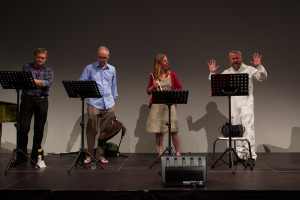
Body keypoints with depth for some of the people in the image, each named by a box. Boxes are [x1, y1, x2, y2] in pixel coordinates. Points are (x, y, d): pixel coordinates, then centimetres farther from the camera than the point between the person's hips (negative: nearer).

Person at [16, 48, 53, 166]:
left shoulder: (48, 71, 13)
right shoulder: (26, 67, 11)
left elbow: (48, 83, -6)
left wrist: (32, 80, -7)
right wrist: (42, 84, -5)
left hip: (42, 101, 1)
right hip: (27, 99, -1)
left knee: (39, 129, 3)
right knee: (23, 128, -6)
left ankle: (35, 156, 13)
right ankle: (21, 156, 4)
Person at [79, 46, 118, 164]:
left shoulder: (112, 69, 17)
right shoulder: (89, 68, 7)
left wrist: (114, 99, 20)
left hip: (108, 105, 3)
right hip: (94, 103, -3)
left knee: (105, 131, 3)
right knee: (92, 130, -7)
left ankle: (101, 155, 12)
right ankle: (89, 155, 3)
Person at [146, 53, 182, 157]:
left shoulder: (171, 74, 6)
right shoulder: (153, 76, 5)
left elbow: (180, 88, 15)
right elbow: (148, 91, 11)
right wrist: (153, 86, -9)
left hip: (169, 104, 0)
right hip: (157, 105, 0)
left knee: (173, 130, -4)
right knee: (158, 130, 2)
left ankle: (178, 152, 9)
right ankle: (160, 153, 11)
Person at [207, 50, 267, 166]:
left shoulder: (249, 70, 7)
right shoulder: (226, 73, 15)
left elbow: (263, 78, -2)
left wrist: (259, 66, -16)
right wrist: (212, 73, 0)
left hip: (246, 103, -3)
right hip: (233, 104, 4)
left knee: (248, 127, -13)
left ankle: (251, 155, -14)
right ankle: (241, 155, 14)